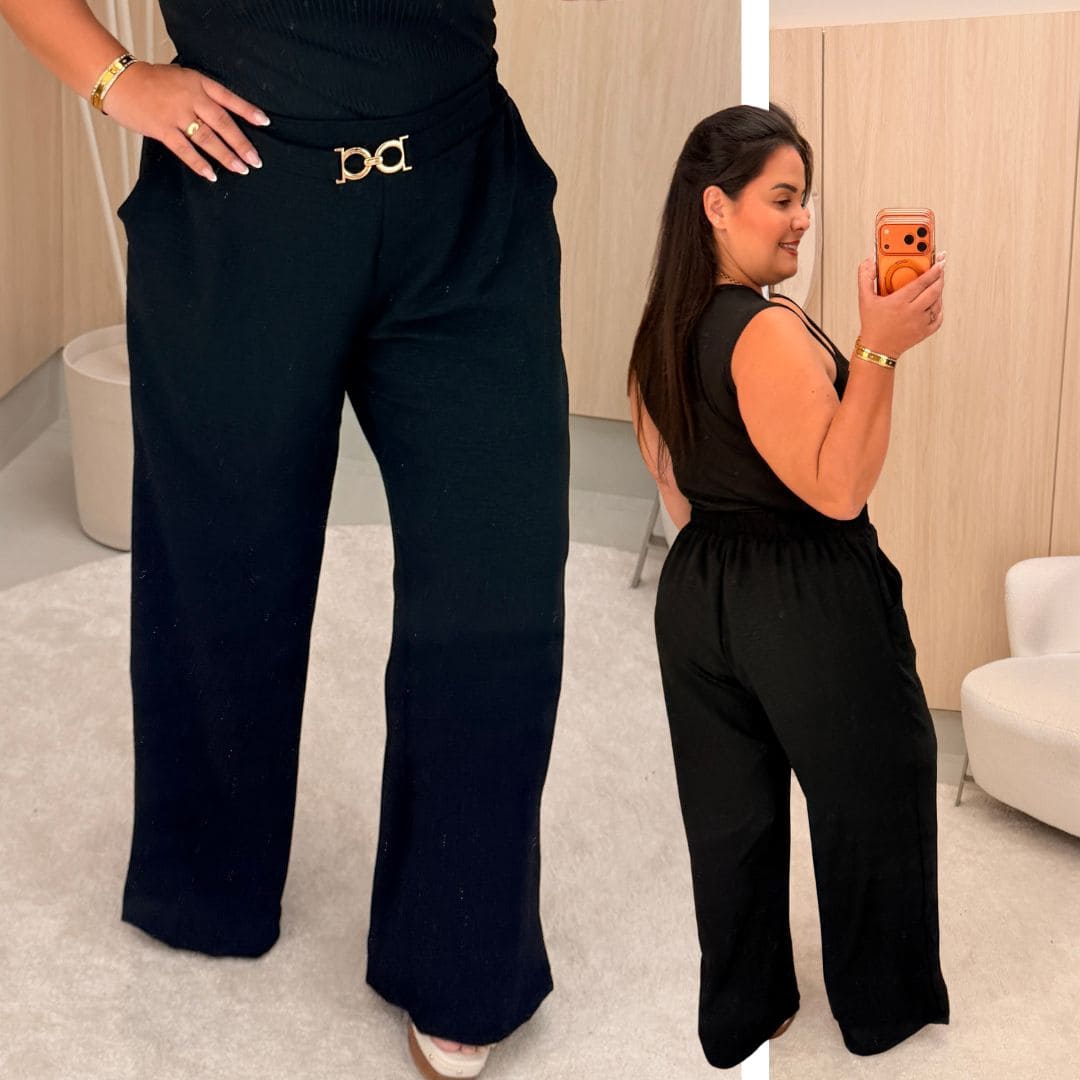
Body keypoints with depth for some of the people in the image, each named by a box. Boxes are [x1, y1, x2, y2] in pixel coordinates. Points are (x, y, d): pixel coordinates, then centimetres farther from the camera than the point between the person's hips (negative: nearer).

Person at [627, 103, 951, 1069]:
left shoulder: (660, 333, 6)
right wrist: (879, 349, -28)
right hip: (809, 603, -8)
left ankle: (739, 1022, 30)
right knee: (874, 817, 11)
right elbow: (838, 490, -25)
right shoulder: (771, 329, -21)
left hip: (696, 593, 8)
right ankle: (889, 1022, 25)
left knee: (731, 821, 17)